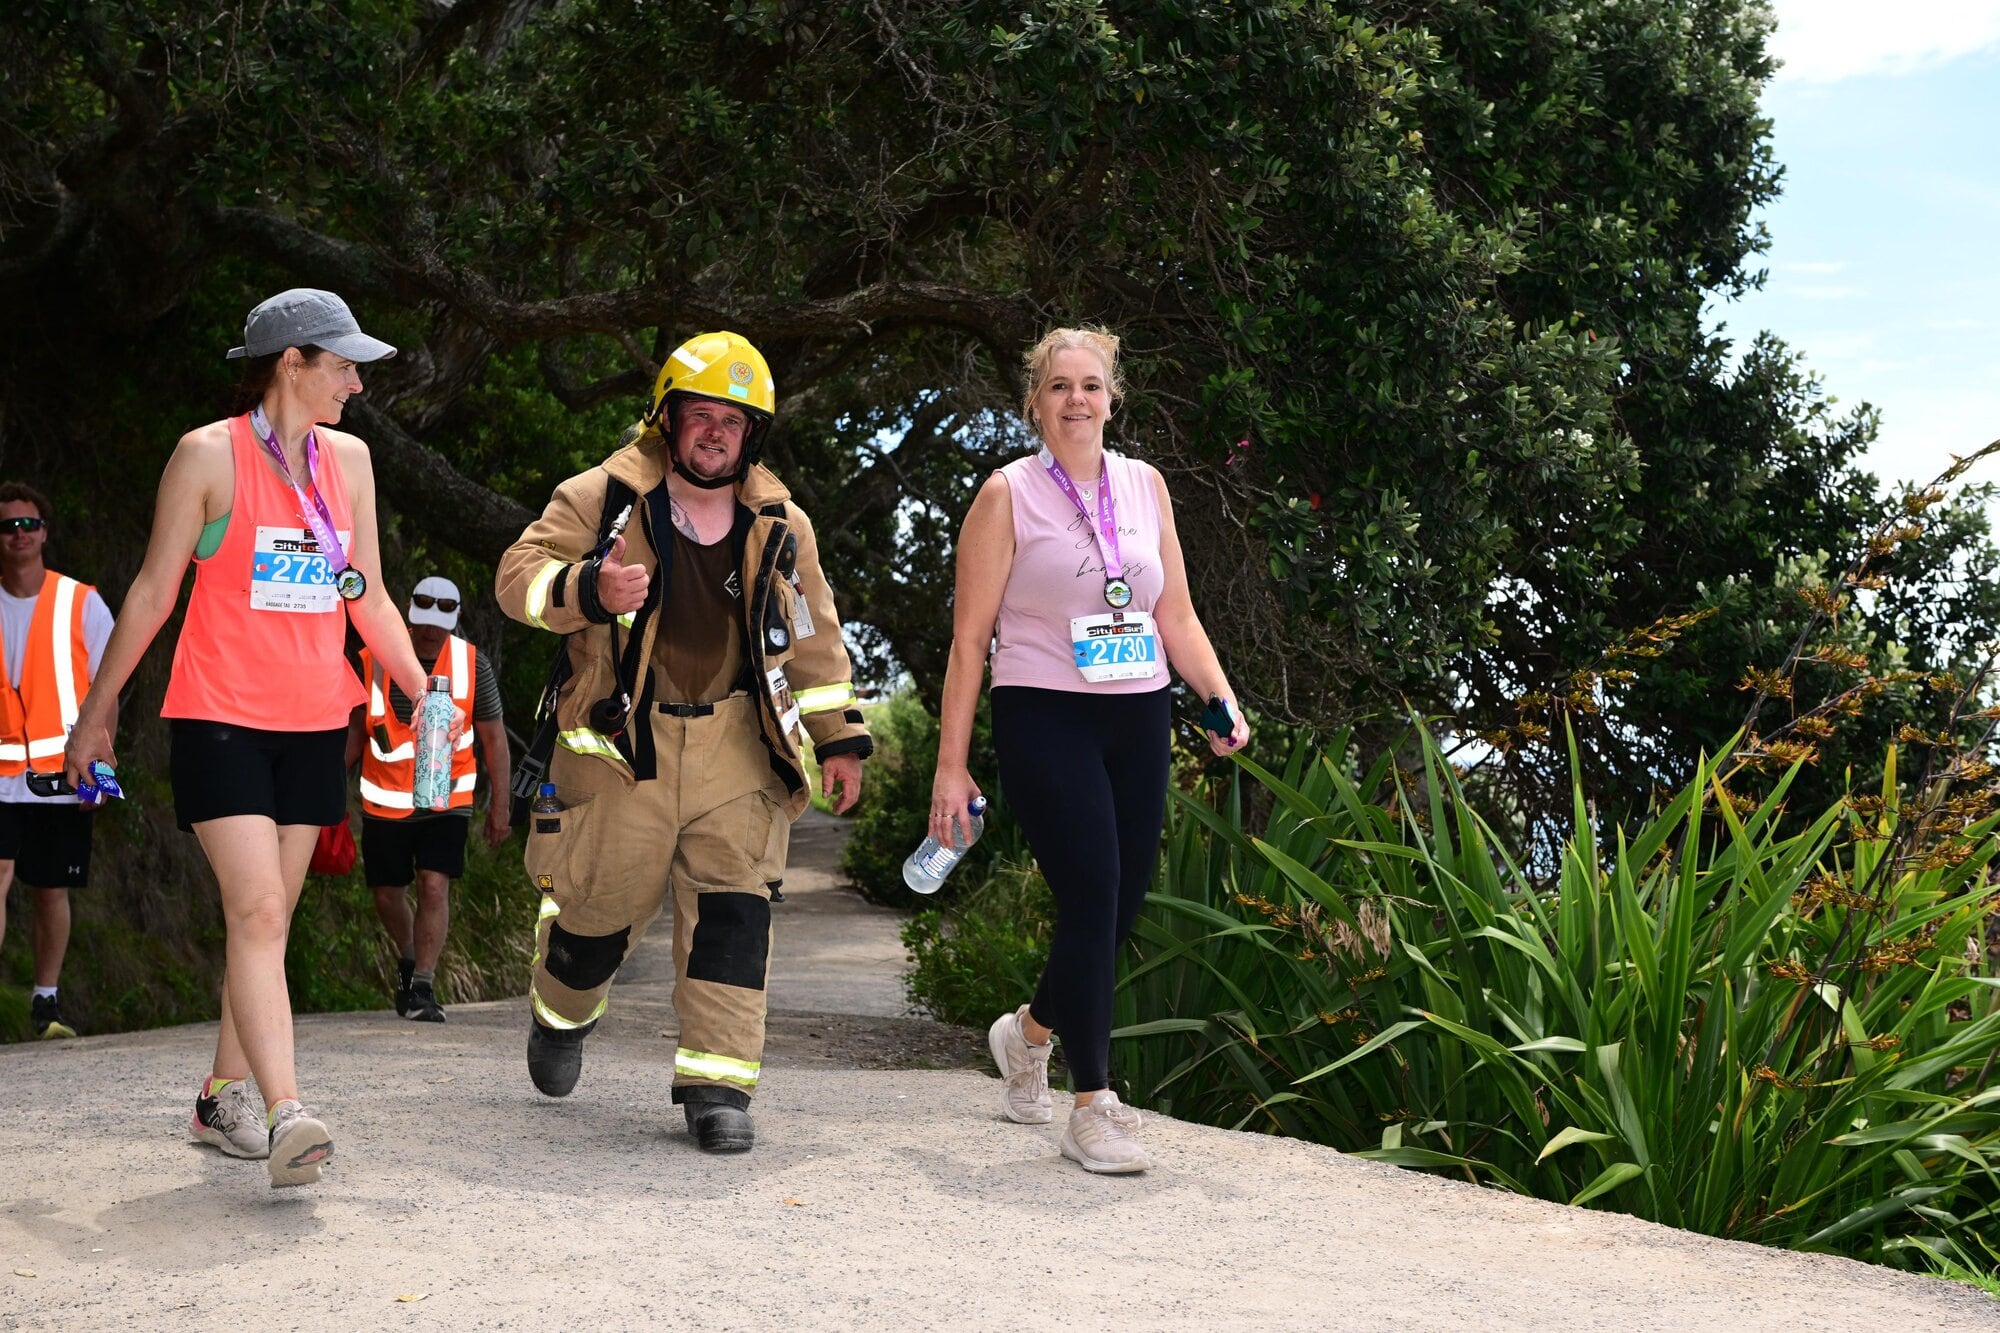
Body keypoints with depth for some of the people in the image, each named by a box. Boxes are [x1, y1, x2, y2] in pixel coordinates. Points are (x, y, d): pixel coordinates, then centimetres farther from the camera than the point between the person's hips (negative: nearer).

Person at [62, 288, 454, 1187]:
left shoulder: (348, 459, 11)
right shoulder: (210, 454, -4)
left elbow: (367, 596, 17)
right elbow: (153, 590, 0)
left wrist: (421, 688, 8)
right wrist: (97, 710, 3)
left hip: (313, 722, 6)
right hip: (219, 717, -5)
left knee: (269, 918, 8)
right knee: (256, 909, -16)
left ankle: (223, 1098, 20)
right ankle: (285, 1115, -23)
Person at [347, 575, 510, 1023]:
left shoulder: (473, 665, -7)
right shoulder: (374, 662, -7)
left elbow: (494, 738, 0)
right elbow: (356, 729, 7)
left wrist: (499, 807, -1)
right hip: (385, 802, 2)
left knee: (435, 886, -16)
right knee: (387, 893, 9)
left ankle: (423, 987, -10)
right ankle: (408, 959, 38)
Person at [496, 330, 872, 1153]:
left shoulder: (778, 524, 9)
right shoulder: (603, 498, -2)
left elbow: (811, 634, 17)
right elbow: (519, 575, -7)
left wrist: (839, 738, 13)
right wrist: (589, 589, -28)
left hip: (734, 744, 3)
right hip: (624, 742, -2)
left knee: (733, 902, -8)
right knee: (604, 899, 5)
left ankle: (716, 1084, -4)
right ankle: (560, 1014, 38)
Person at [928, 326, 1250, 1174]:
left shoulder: (1145, 486, 12)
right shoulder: (1009, 494, -1)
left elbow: (1176, 616, 15)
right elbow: (969, 637, -2)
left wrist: (1223, 699, -1)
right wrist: (951, 763, -6)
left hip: (1138, 721, 5)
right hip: (1044, 720, -5)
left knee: (1121, 906, 6)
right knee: (1091, 897, -13)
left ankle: (1029, 1031, 36)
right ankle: (1093, 1108, -3)